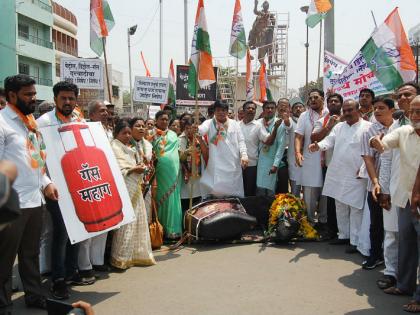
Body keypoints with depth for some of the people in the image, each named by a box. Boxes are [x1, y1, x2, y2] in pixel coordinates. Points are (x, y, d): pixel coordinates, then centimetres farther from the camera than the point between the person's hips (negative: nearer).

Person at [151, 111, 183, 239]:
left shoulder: (173, 135, 15)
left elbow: (178, 151, 18)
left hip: (173, 170, 3)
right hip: (160, 170, -3)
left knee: (173, 198, 3)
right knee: (161, 198, -1)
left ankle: (173, 229, 8)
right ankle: (160, 229, 6)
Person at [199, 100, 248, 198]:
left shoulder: (234, 124, 10)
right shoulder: (209, 123, 1)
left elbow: (241, 141, 9)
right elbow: (201, 130, -20)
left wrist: (244, 155, -8)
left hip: (233, 165, 3)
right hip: (216, 166, -3)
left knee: (234, 193, 10)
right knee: (215, 192, -2)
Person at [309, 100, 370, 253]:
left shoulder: (368, 127, -3)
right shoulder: (339, 127, 14)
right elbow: (329, 141, 2)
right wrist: (318, 146, -19)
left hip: (356, 176, -6)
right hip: (337, 174, 6)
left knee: (355, 209, -2)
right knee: (340, 207, 14)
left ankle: (355, 241, 6)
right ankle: (343, 235, 28)